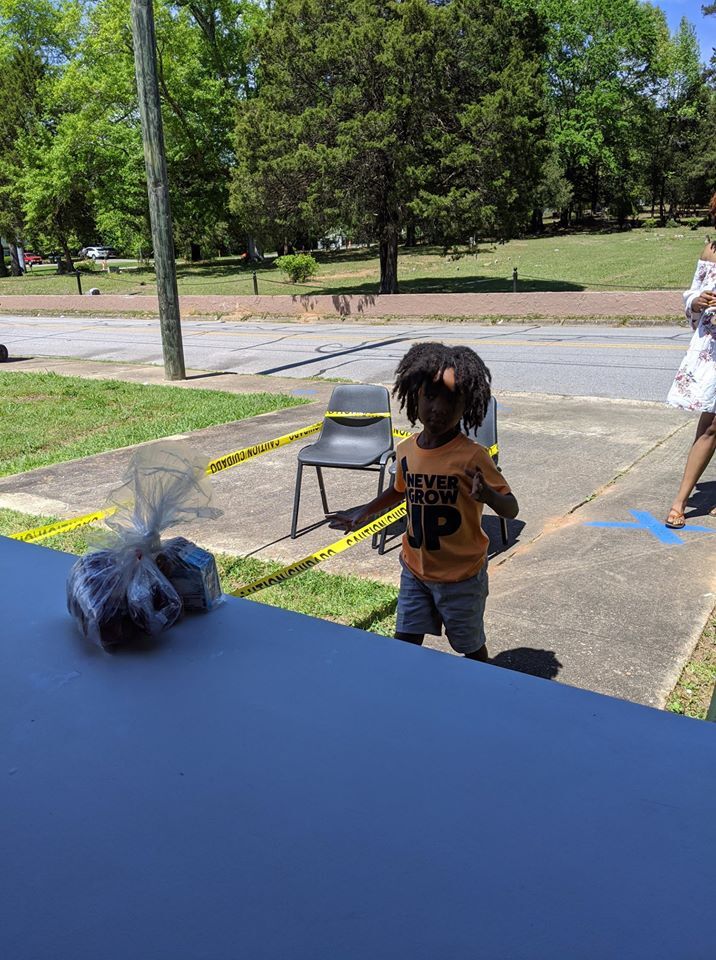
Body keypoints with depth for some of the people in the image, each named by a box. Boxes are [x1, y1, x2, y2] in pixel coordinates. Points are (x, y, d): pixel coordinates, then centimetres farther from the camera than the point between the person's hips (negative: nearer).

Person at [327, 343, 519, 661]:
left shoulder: (472, 457, -23)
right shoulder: (406, 451, -5)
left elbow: (511, 509, -22)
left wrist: (487, 494, -42)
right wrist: (363, 512, 13)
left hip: (461, 576, -4)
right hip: (414, 571, 5)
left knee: (470, 647, 16)